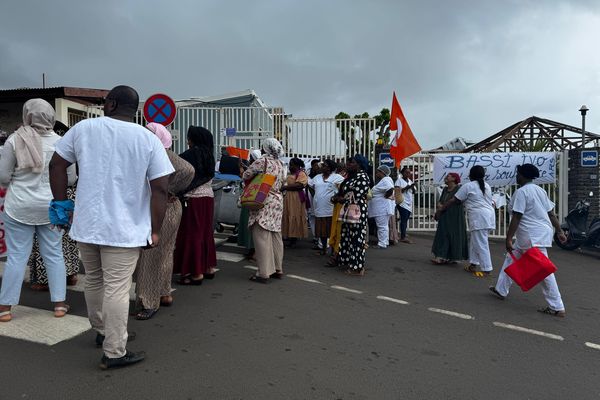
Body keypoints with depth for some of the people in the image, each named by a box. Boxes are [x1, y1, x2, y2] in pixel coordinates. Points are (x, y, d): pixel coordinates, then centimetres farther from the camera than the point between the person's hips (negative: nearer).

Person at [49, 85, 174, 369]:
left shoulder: (84, 128, 2)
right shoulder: (149, 139, -6)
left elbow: (56, 164, 6)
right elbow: (160, 188, -10)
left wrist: (60, 202, 16)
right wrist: (155, 230, -3)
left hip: (86, 223, 4)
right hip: (124, 228, -4)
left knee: (94, 281, 20)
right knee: (117, 288, 1)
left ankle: (102, 332, 39)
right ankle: (114, 353, 10)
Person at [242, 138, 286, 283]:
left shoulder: (263, 161, -10)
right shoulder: (281, 164, 11)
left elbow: (246, 175, -8)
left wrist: (254, 179, 11)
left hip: (263, 202, -8)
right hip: (278, 201, 8)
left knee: (262, 237, -5)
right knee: (276, 236, 12)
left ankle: (264, 273, -4)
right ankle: (278, 269, 20)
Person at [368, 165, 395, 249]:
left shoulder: (385, 180, -15)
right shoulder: (383, 180, 18)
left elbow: (390, 189, -30)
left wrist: (384, 197, -20)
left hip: (383, 208, -11)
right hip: (380, 208, 11)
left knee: (382, 226, -8)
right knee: (384, 226, 16)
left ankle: (382, 244, -5)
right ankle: (385, 242, 23)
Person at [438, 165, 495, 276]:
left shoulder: (468, 186, -4)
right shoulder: (487, 186, 18)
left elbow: (453, 200, -2)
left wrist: (441, 209, 6)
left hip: (479, 217, -9)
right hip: (489, 216, 9)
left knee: (481, 244, -5)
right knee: (474, 241, 17)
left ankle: (486, 269, -2)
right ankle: (473, 264, 20)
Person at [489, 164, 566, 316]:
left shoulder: (521, 192, -14)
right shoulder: (540, 190, 12)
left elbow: (516, 218, -19)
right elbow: (551, 213, 14)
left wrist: (508, 239, -17)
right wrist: (559, 231, 19)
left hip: (533, 237, -10)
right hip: (542, 233, 10)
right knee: (511, 258, 18)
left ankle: (557, 308, 2)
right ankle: (501, 290, 25)